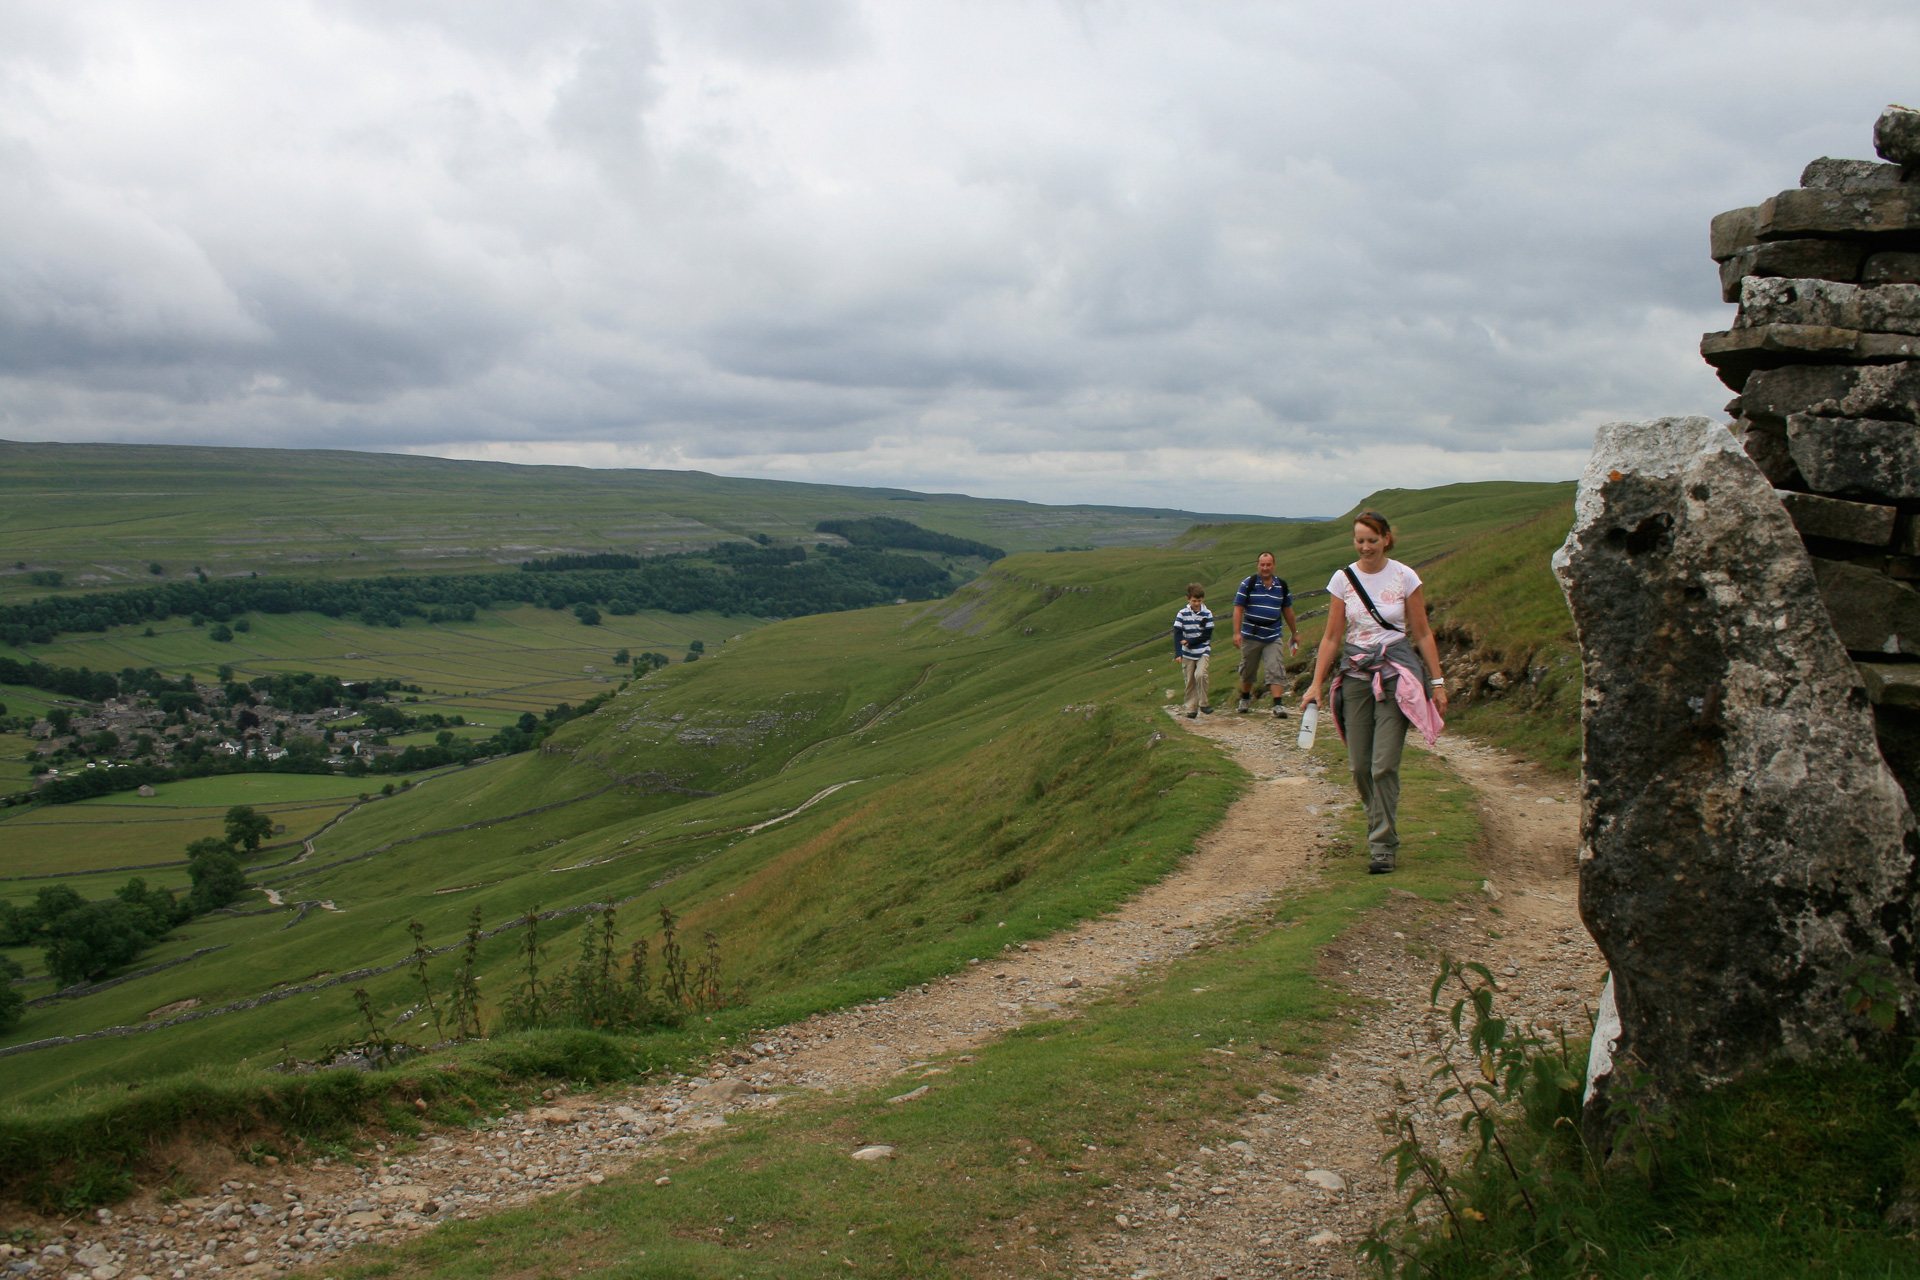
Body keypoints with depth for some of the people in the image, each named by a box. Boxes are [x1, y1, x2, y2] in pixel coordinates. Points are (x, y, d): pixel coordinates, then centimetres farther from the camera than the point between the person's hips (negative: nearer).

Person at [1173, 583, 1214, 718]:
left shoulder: (1207, 614, -3)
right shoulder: (1182, 614, -3)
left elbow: (1207, 635, -6)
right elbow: (1177, 634, -6)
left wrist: (1189, 641, -14)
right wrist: (1178, 654, -15)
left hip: (1203, 652, -1)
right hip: (1187, 653, 1)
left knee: (1200, 675, -20)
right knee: (1190, 681, 5)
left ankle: (1203, 703, -5)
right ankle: (1192, 709, 13)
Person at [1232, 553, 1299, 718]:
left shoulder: (1282, 585, 6)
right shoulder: (1248, 584, -3)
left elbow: (1287, 610, 16)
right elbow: (1238, 609, -6)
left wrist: (1295, 633, 20)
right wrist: (1237, 633, -14)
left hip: (1273, 637, 1)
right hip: (1251, 636, -1)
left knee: (1275, 671, -9)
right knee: (1248, 669, 12)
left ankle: (1277, 705, -12)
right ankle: (1245, 698, 34)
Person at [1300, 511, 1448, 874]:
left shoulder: (1404, 577, -1)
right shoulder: (1343, 579, 3)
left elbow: (1423, 634, 4)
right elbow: (1332, 637, 6)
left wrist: (1437, 681, 1)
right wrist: (1316, 684, 0)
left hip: (1396, 673, -2)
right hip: (1355, 672, 3)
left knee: (1384, 763, -11)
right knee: (1360, 765, 2)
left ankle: (1383, 844, -1)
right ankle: (1381, 825, 26)